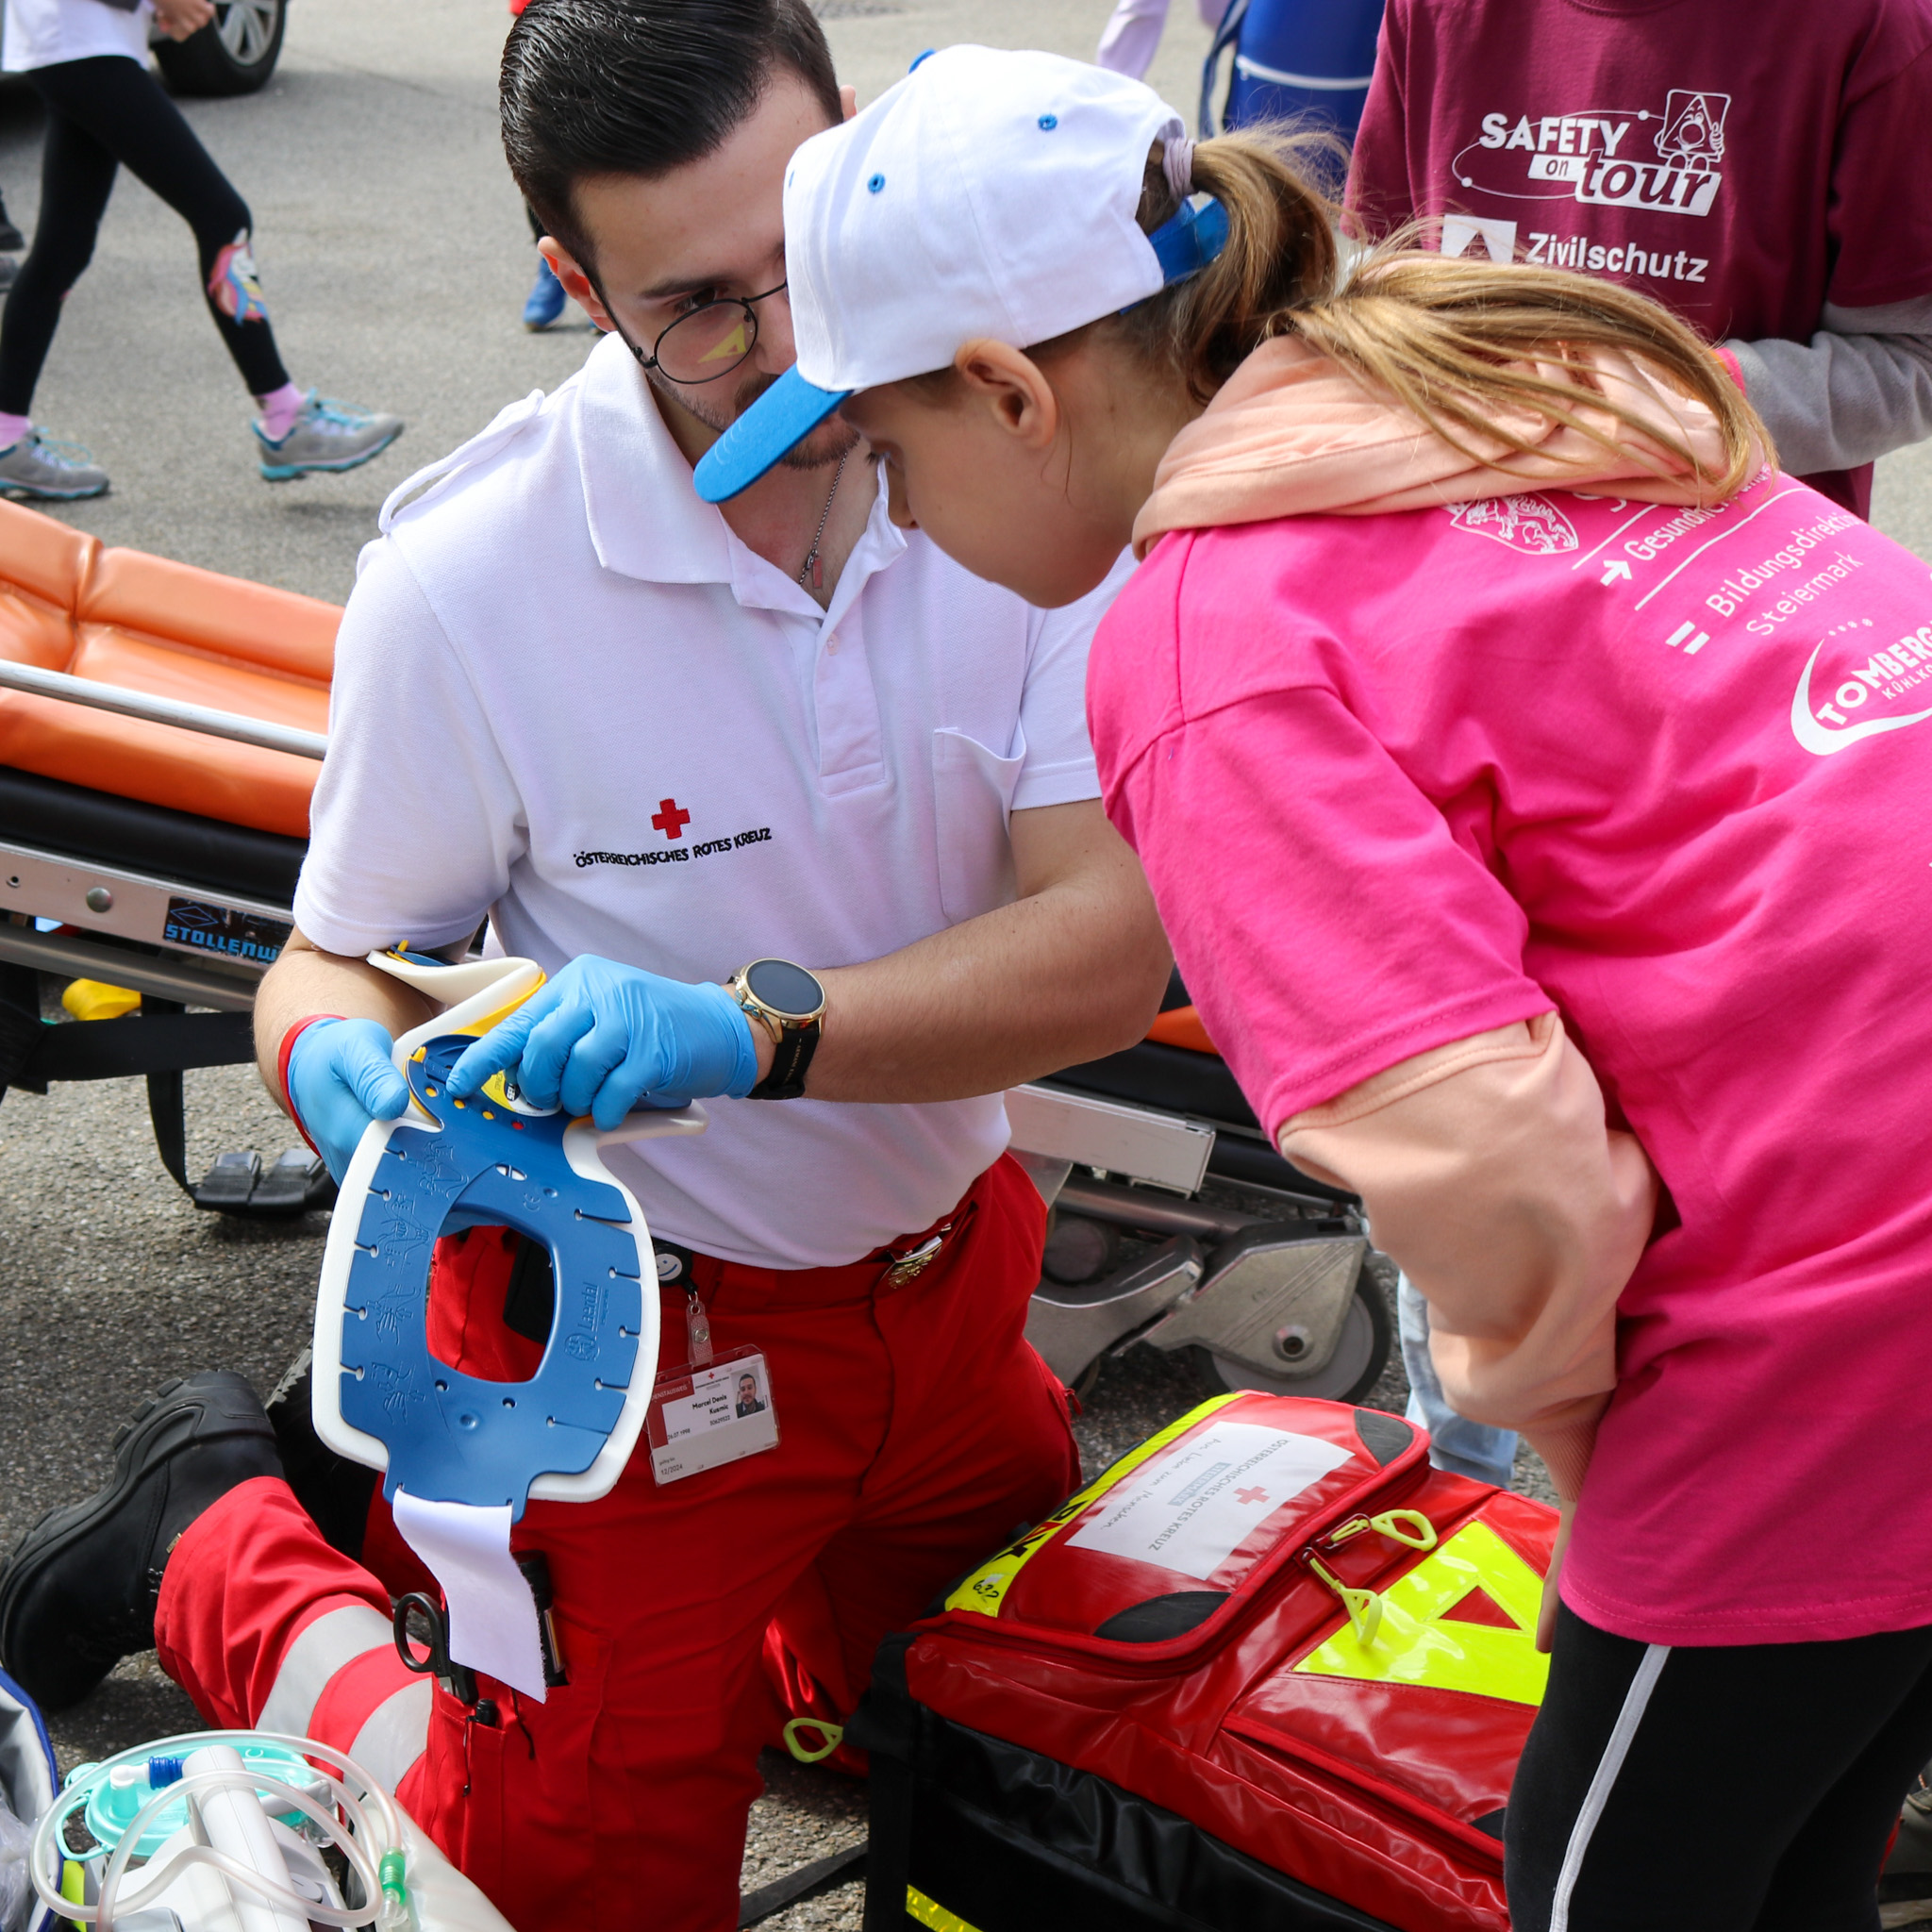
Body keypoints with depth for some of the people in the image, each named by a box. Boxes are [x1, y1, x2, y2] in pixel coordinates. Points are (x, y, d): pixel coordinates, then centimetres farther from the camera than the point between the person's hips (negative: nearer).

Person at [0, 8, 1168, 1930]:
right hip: (640, 1320, -4)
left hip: (939, 1260, 5)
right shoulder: (465, 582, -23)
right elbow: (339, 956, -9)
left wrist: (749, 1030, -39)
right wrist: (342, 1062, -33)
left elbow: (1114, 942, -24)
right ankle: (221, 1537, 27)